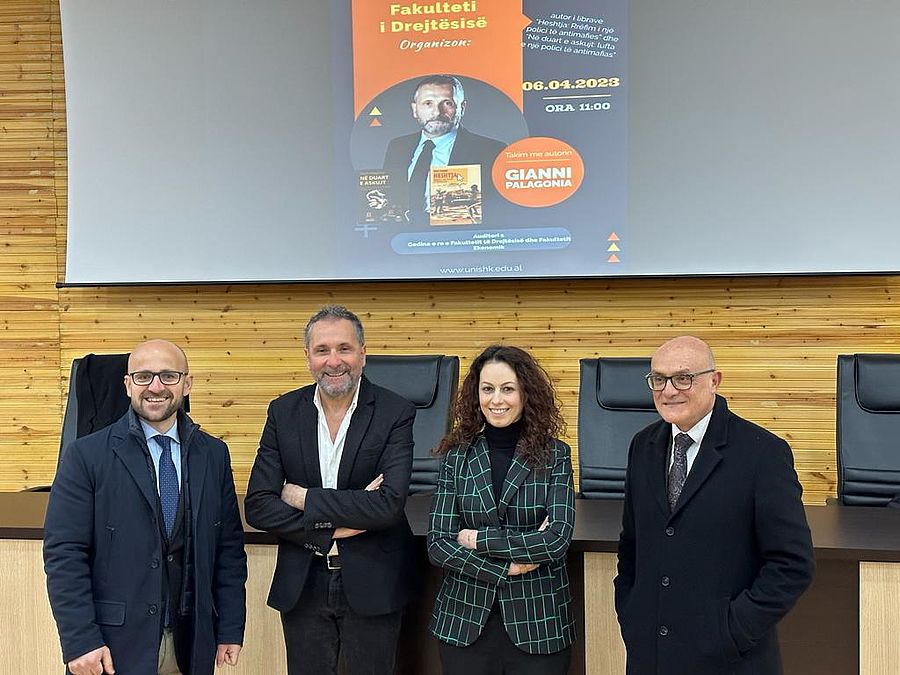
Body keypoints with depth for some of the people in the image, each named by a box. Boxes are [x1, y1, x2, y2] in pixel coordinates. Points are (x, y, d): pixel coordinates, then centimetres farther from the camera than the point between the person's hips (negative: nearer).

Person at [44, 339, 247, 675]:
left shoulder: (213, 454, 4)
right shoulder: (86, 455, -5)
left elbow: (229, 548, 6)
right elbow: (64, 554, -8)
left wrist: (230, 629, 4)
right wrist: (80, 641, -13)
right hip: (114, 647, -3)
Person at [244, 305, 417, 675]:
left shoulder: (395, 413, -11)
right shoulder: (283, 412, -2)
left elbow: (389, 503, -21)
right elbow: (258, 506, -6)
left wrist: (304, 498, -15)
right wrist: (331, 528, -17)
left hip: (371, 586, -2)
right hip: (302, 586, 2)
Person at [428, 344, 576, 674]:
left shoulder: (555, 455, -3)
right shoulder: (457, 456, 1)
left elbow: (558, 538, -13)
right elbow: (437, 544, -4)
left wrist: (478, 539, -11)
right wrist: (507, 567, -14)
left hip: (538, 624, -1)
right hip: (465, 623, 1)